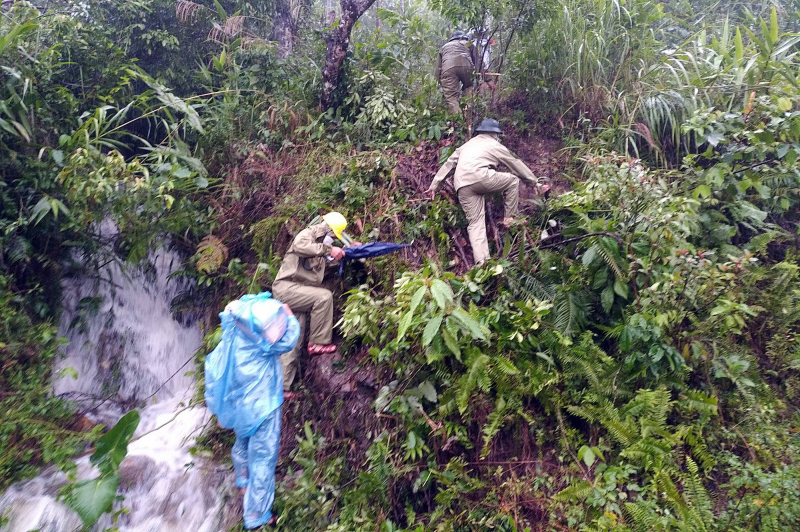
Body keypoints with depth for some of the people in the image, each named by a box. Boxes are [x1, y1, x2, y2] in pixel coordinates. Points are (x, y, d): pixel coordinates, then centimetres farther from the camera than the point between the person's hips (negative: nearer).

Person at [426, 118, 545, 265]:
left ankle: (481, 261, -10)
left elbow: (449, 164, 28)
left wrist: (435, 185, 29)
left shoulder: (467, 145, 34)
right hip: (479, 177, -5)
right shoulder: (495, 146, 20)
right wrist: (535, 182, 34)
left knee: (475, 223, 5)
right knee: (513, 180, 18)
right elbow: (516, 165, 26)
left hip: (462, 186, 5)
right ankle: (510, 218, 17)